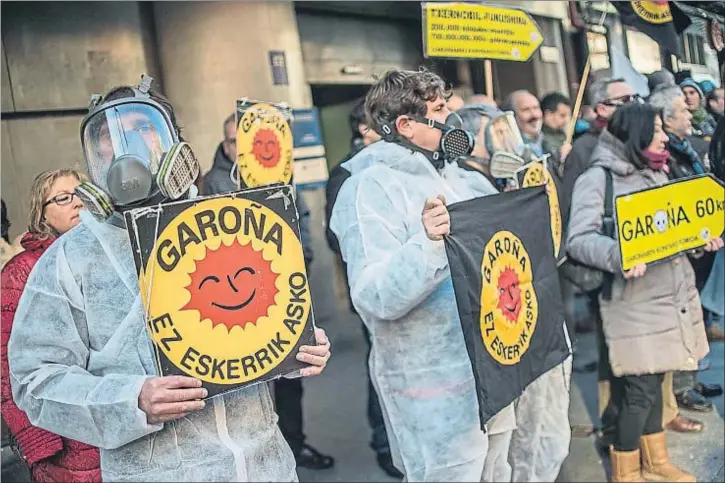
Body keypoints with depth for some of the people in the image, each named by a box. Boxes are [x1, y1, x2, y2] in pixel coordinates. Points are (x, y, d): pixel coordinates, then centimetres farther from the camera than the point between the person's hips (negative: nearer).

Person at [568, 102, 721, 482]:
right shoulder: (598, 177, -9)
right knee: (640, 389, -2)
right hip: (635, 301, -7)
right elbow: (579, 239, -17)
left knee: (653, 380, 16)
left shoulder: (657, 173, 15)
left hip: (673, 293, 7)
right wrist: (618, 255, -33)